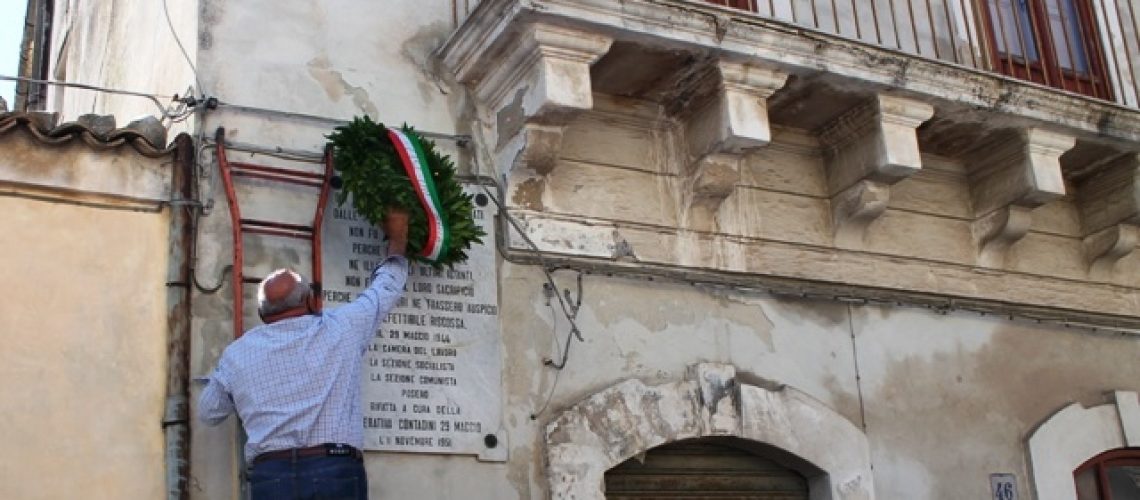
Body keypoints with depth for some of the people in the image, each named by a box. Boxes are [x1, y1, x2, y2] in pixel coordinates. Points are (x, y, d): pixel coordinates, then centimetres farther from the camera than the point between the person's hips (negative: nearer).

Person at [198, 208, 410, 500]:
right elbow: (387, 288, 24)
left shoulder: (236, 354, 11)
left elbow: (208, 413, 27)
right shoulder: (342, 329, 7)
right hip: (336, 473, -1)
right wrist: (398, 238, 40)